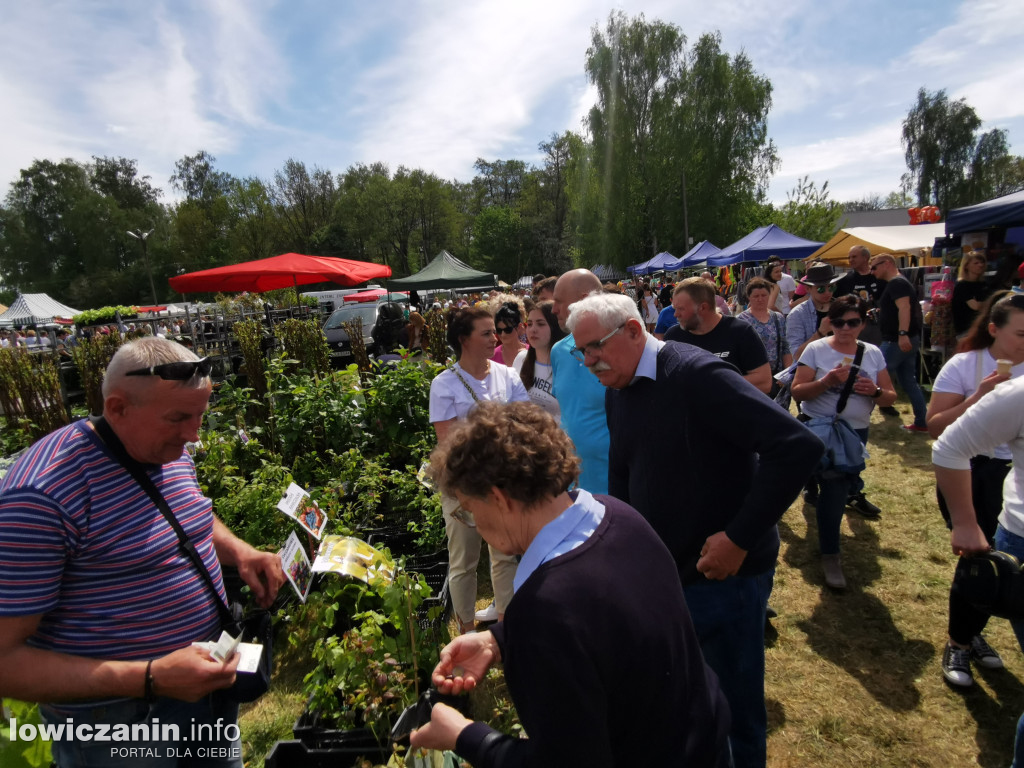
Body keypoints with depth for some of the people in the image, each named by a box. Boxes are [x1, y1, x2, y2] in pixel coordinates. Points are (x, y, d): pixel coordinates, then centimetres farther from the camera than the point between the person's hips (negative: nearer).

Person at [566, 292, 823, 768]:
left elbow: (799, 446, -26)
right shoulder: (617, 392, 4)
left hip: (723, 573, -7)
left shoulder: (696, 375, -21)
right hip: (657, 574, 7)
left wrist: (739, 538, -23)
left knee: (731, 707, 12)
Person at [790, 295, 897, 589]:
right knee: (835, 485, -13)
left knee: (838, 486, 15)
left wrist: (875, 391, -19)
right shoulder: (816, 349, -7)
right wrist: (826, 381, -28)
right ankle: (830, 555, 3)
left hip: (856, 431, 4)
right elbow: (797, 392, -12)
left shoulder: (873, 353, 3)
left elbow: (890, 397, 3)